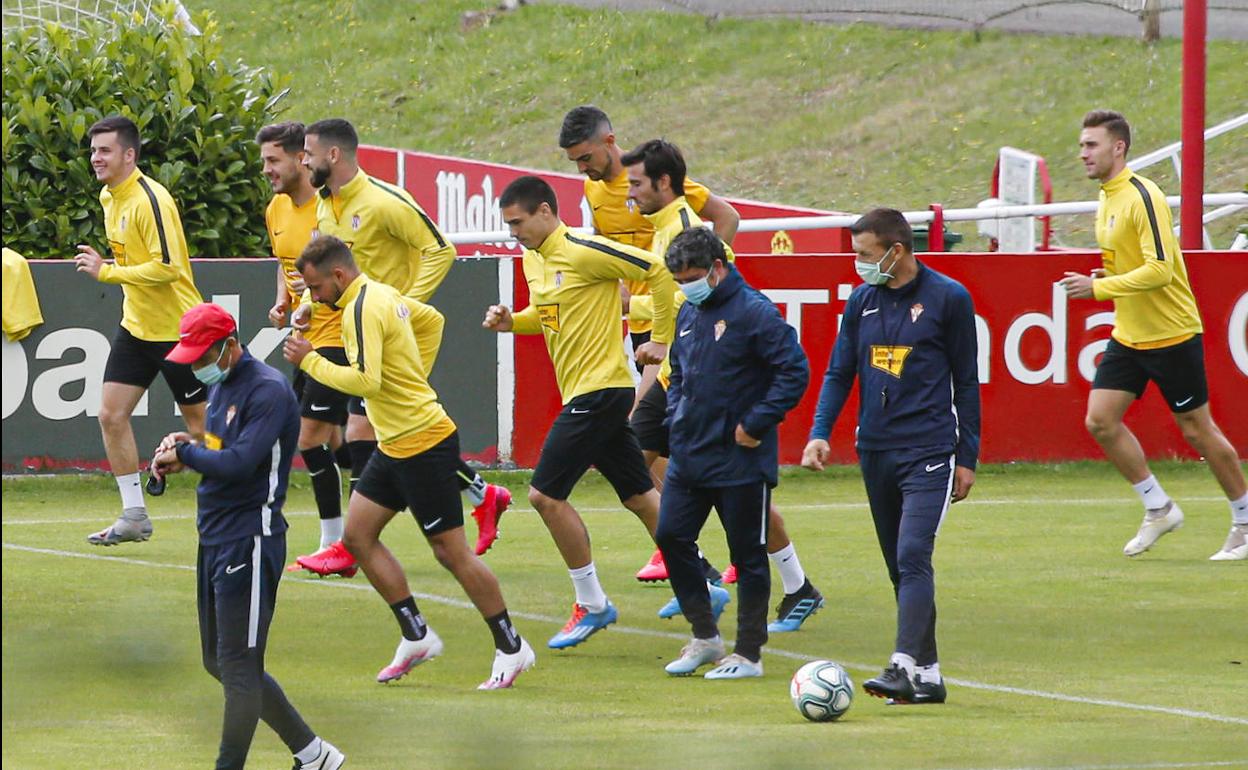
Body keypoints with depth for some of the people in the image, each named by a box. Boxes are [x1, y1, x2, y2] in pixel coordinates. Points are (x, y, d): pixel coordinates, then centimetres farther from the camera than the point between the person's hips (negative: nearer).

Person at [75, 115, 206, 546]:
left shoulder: (150, 200, -22)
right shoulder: (109, 197, 7)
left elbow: (167, 266, -27)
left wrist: (107, 273, -24)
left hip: (176, 328, -9)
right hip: (136, 327, 9)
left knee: (200, 424, 2)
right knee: (111, 415, 1)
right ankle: (134, 516, 8)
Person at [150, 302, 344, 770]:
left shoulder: (267, 390, -16)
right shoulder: (220, 385, 14)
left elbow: (239, 463, -25)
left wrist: (183, 454, -11)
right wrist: (185, 450, 2)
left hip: (249, 539, -11)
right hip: (214, 539, 11)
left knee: (238, 668, -7)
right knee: (219, 663, 16)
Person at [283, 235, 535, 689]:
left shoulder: (363, 310, -20)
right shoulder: (383, 295, 10)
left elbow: (365, 380, -29)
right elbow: (432, 320, 27)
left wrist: (310, 361, -19)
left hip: (422, 443, -10)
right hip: (395, 444, 10)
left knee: (450, 551, -4)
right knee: (357, 536, 8)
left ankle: (511, 648, 5)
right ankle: (416, 637, 12)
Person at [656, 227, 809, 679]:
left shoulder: (755, 312, -14)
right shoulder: (688, 314, 9)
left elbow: (794, 371, -18)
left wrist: (756, 424, -18)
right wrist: (676, 414, 9)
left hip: (740, 460, -8)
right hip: (689, 455, 8)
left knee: (748, 555, 2)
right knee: (671, 536, 5)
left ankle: (748, 654, 9)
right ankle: (704, 637, 18)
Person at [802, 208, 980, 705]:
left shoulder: (948, 299, -3)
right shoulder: (862, 300, 9)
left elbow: (966, 381, 2)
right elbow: (839, 373, 13)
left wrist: (967, 457, 1)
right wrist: (819, 433, -1)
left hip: (928, 452, -5)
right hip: (875, 452, 5)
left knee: (912, 557, -18)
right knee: (900, 566, 7)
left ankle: (905, 666, -27)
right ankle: (928, 674, 12)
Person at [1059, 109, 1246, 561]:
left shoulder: (1143, 198, -20)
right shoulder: (1107, 199, 9)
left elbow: (1160, 269, -26)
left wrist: (1099, 288, -25)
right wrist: (1105, 280, 4)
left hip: (1172, 334, -9)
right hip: (1128, 335, 9)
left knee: (1197, 429, 0)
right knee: (1100, 420, -3)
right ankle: (1159, 509, 10)